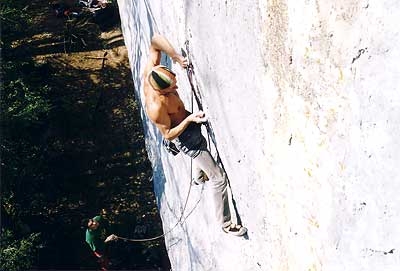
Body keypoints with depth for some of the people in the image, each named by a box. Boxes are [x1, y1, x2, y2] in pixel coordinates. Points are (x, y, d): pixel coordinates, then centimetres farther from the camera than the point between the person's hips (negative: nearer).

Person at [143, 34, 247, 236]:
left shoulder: (150, 73, -21)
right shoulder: (155, 107, -38)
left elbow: (156, 40, -15)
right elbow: (168, 135, -25)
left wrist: (176, 57, -26)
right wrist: (189, 119, -34)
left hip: (191, 125, 9)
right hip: (186, 138, -9)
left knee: (203, 155, 39)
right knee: (218, 178, -3)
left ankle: (200, 177, 70)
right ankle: (225, 223, 11)